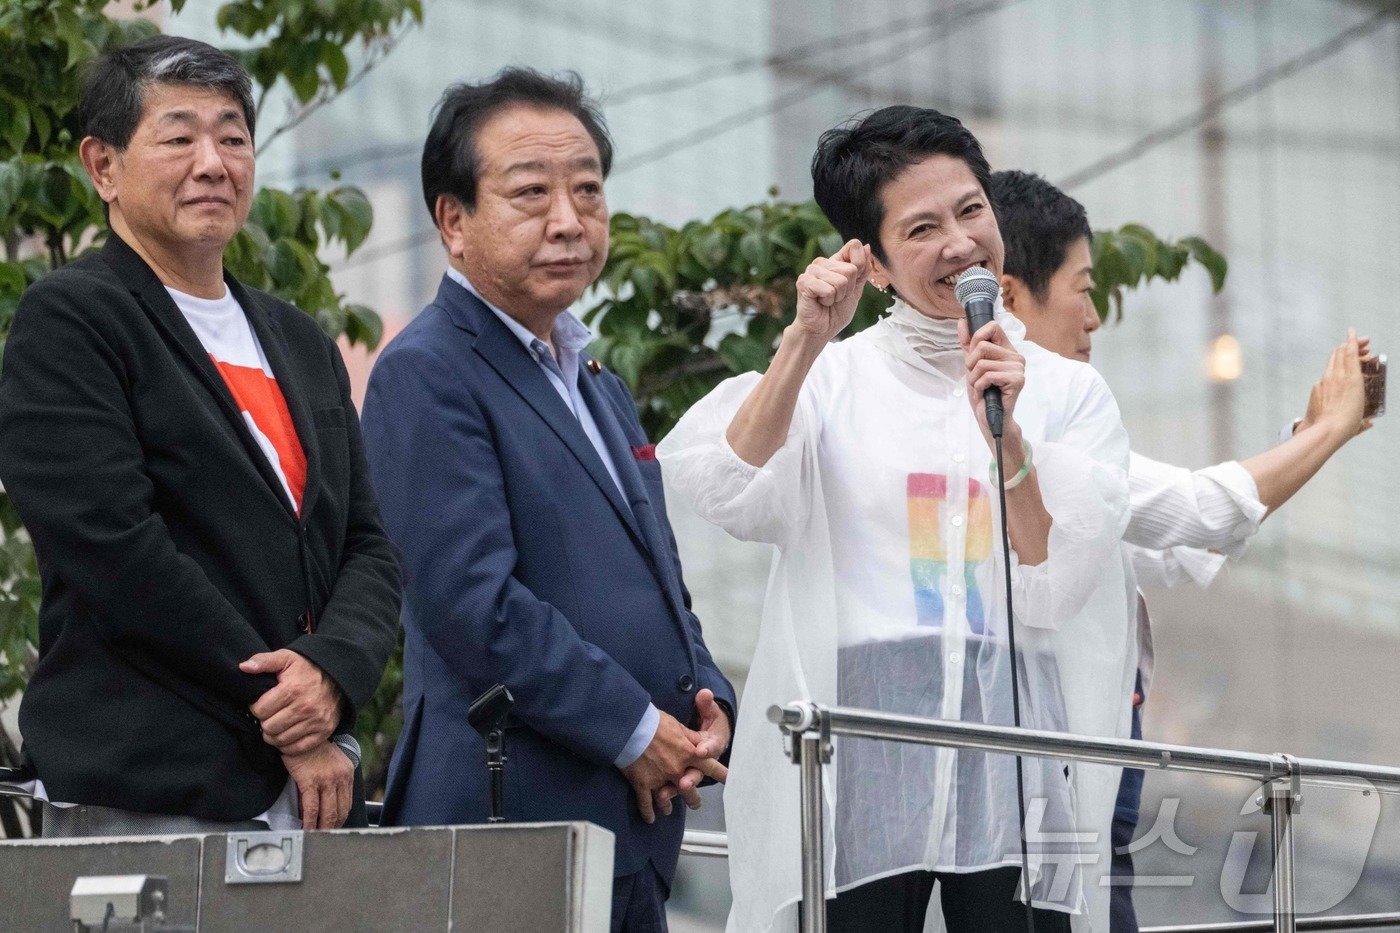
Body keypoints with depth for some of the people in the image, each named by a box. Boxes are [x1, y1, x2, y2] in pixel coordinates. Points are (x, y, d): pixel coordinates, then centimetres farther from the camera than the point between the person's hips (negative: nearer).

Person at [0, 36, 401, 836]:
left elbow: (369, 548, 16)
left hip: (309, 796, 6)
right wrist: (282, 722, -10)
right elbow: (116, 550, -11)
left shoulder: (302, 345, 21)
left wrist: (333, 668, -7)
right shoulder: (68, 323, -2)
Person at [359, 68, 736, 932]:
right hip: (511, 822, -9)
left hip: (636, 831, 9)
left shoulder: (600, 388, 22)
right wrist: (635, 732, -13)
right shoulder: (425, 376, -8)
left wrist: (706, 703, 5)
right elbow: (473, 602, -17)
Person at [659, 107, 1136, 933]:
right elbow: (731, 496, -7)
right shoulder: (833, 378, 10)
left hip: (1011, 740, 1)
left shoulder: (1070, 392, 11)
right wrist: (806, 342, -11)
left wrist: (1004, 432, -13)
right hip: (860, 756, -1)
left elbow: (1055, 589, 0)